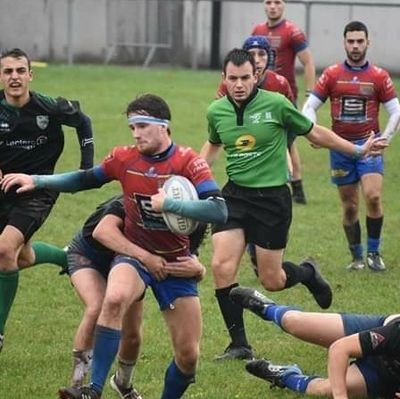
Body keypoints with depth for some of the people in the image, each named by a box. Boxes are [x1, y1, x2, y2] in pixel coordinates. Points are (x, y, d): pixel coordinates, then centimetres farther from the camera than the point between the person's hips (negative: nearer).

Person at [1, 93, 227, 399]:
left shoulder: (188, 162, -14)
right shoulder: (125, 159, -4)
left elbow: (219, 211, -25)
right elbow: (85, 179, 12)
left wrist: (169, 204, -31)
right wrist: (36, 180, 4)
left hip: (175, 263, 0)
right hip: (135, 255, 0)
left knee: (189, 356, -1)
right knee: (114, 299, -35)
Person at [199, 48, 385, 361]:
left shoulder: (276, 104, -12)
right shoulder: (216, 111, 0)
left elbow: (315, 133, 3)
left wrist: (358, 150, 4)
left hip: (272, 197, -3)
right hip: (235, 194, 3)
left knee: (271, 281, 1)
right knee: (222, 266, -13)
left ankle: (307, 273, 38)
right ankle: (239, 344, 0)